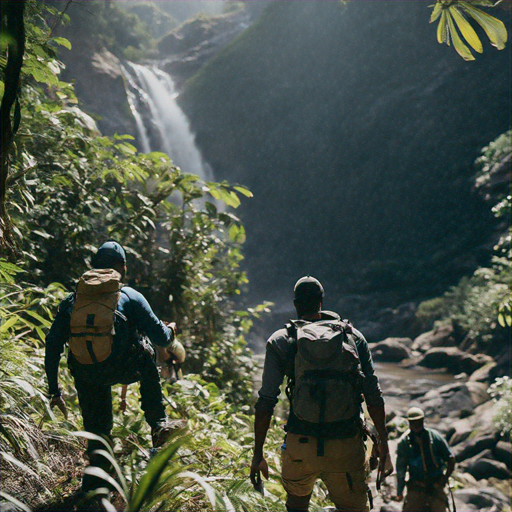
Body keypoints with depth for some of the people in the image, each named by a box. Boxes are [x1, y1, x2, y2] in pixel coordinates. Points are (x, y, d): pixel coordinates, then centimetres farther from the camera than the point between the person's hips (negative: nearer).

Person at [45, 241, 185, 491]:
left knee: (96, 431, 21)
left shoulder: (72, 300, 12)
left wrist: (54, 390, 14)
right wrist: (171, 332, 28)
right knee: (147, 357, 30)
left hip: (85, 376, 3)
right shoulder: (130, 296, 4)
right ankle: (159, 425, 28)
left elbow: (52, 345, 8)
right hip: (120, 369, -2)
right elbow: (160, 338, 3)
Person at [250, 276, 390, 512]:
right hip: (347, 447, 0)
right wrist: (383, 443, 12)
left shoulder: (281, 341, 2)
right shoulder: (353, 335, 6)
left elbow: (265, 402, -4)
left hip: (300, 447, 0)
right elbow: (374, 396, 3)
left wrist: (258, 454, 2)